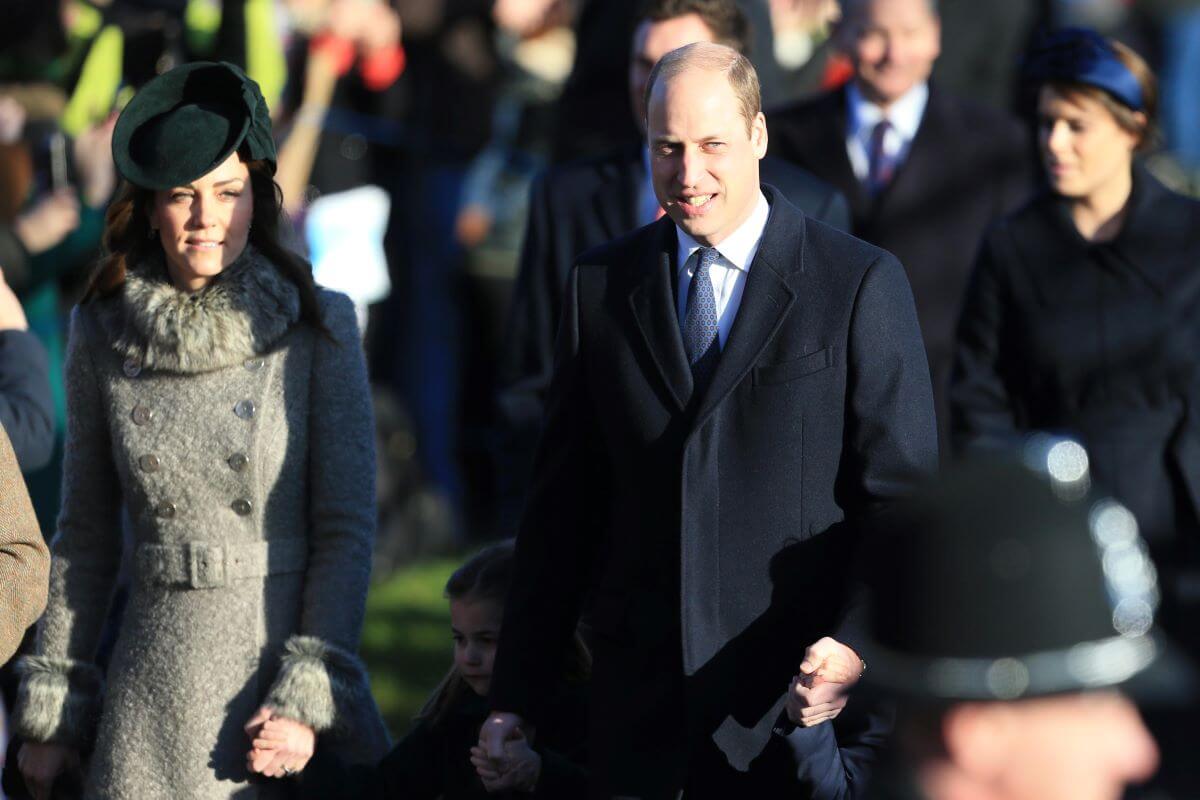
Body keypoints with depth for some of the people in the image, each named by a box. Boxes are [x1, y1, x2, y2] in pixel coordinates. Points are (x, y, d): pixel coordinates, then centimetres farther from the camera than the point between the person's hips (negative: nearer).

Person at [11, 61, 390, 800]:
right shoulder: (102, 336, 5)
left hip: (287, 651, -1)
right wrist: (50, 711, 10)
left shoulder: (317, 327, -2)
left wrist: (309, 697, -13)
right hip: (155, 691, 2)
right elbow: (84, 538, 12)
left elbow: (348, 529, -4)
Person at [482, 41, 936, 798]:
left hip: (792, 704, -3)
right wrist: (516, 696, 8)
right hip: (639, 703, 3)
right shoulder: (600, 284, 9)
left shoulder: (861, 284, -2)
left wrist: (856, 644, -19)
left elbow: (902, 496, -3)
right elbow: (563, 505, 11)